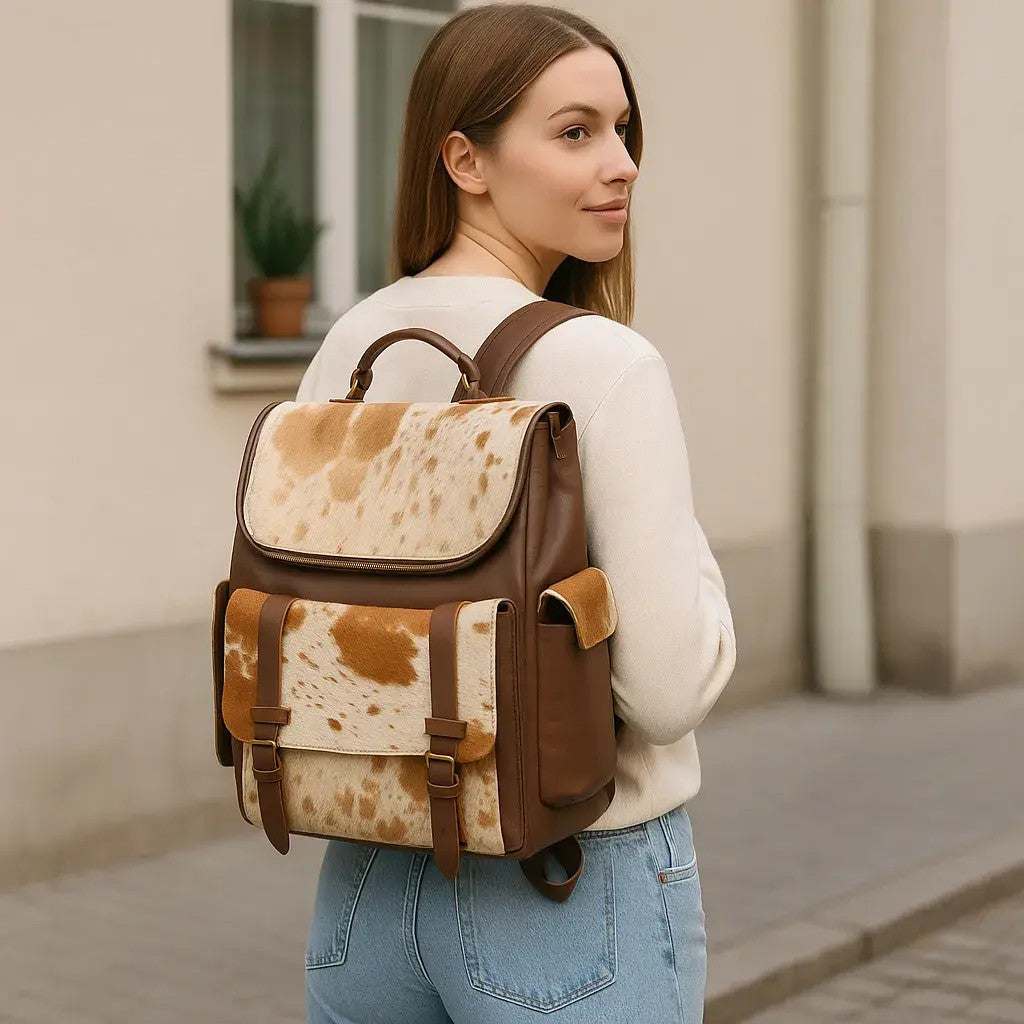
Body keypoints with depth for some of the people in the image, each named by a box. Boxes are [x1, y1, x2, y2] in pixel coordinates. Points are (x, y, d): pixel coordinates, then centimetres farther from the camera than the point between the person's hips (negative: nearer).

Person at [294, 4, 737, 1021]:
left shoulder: (346, 350, 1)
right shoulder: (605, 366, -18)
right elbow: (670, 688, -19)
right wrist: (690, 551, -2)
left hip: (371, 888, 6)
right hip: (574, 899, -6)